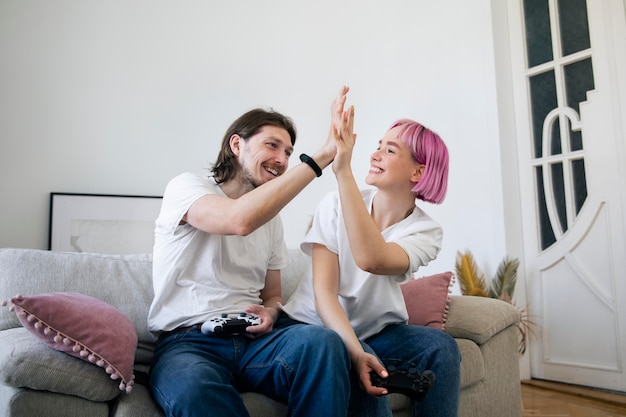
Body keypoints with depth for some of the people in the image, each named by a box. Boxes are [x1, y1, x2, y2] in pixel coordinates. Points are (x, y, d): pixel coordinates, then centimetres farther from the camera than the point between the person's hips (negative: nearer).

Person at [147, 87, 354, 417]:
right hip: (186, 340, -4)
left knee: (322, 342, -29)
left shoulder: (271, 218, 18)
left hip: (252, 337, 5)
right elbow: (239, 220, -25)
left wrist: (269, 313, -2)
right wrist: (321, 156, -23)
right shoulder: (186, 187, -2)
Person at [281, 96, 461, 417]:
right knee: (357, 365, -34)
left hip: (376, 330, 3)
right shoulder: (336, 204, -11)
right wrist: (356, 351, -33)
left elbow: (370, 259, -33)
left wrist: (344, 171, -38)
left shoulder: (426, 231, -10)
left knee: (441, 347, -24)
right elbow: (324, 292, -16)